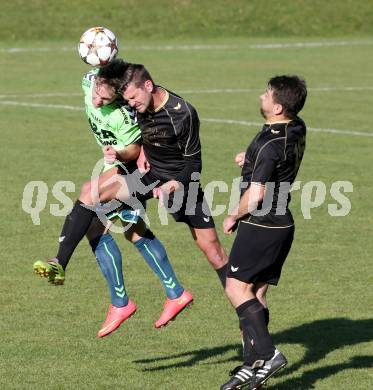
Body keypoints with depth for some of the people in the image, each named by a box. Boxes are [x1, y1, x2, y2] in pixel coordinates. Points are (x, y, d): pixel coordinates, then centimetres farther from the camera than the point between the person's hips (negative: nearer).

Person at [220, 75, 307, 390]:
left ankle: (267, 354, -14)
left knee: (237, 288, -7)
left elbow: (256, 194, -23)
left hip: (261, 223, -9)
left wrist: (233, 217, -7)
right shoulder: (297, 129, 5)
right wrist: (252, 160, 34)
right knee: (256, 293, 10)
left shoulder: (270, 145, -22)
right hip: (282, 224, 9)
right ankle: (252, 365, 11)